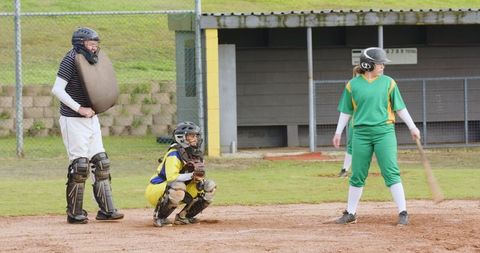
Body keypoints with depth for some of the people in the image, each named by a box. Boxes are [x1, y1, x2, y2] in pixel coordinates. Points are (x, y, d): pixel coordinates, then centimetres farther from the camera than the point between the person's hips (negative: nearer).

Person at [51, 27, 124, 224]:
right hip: (73, 121, -8)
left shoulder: (91, 61, 11)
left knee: (101, 162, 7)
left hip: (91, 118, 8)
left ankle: (106, 209, 11)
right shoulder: (71, 60, -14)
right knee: (79, 165, -7)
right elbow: (57, 89, -22)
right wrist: (80, 109, -23)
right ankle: (74, 213, 1)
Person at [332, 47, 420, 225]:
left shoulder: (388, 83, 5)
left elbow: (400, 108, 9)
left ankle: (403, 212, -5)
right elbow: (346, 111, 11)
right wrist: (338, 132, 9)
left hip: (384, 132, -1)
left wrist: (412, 127, 6)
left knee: (391, 173, -7)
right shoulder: (353, 85, 5)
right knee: (357, 175, 5)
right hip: (361, 133, 1)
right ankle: (350, 213, 16)